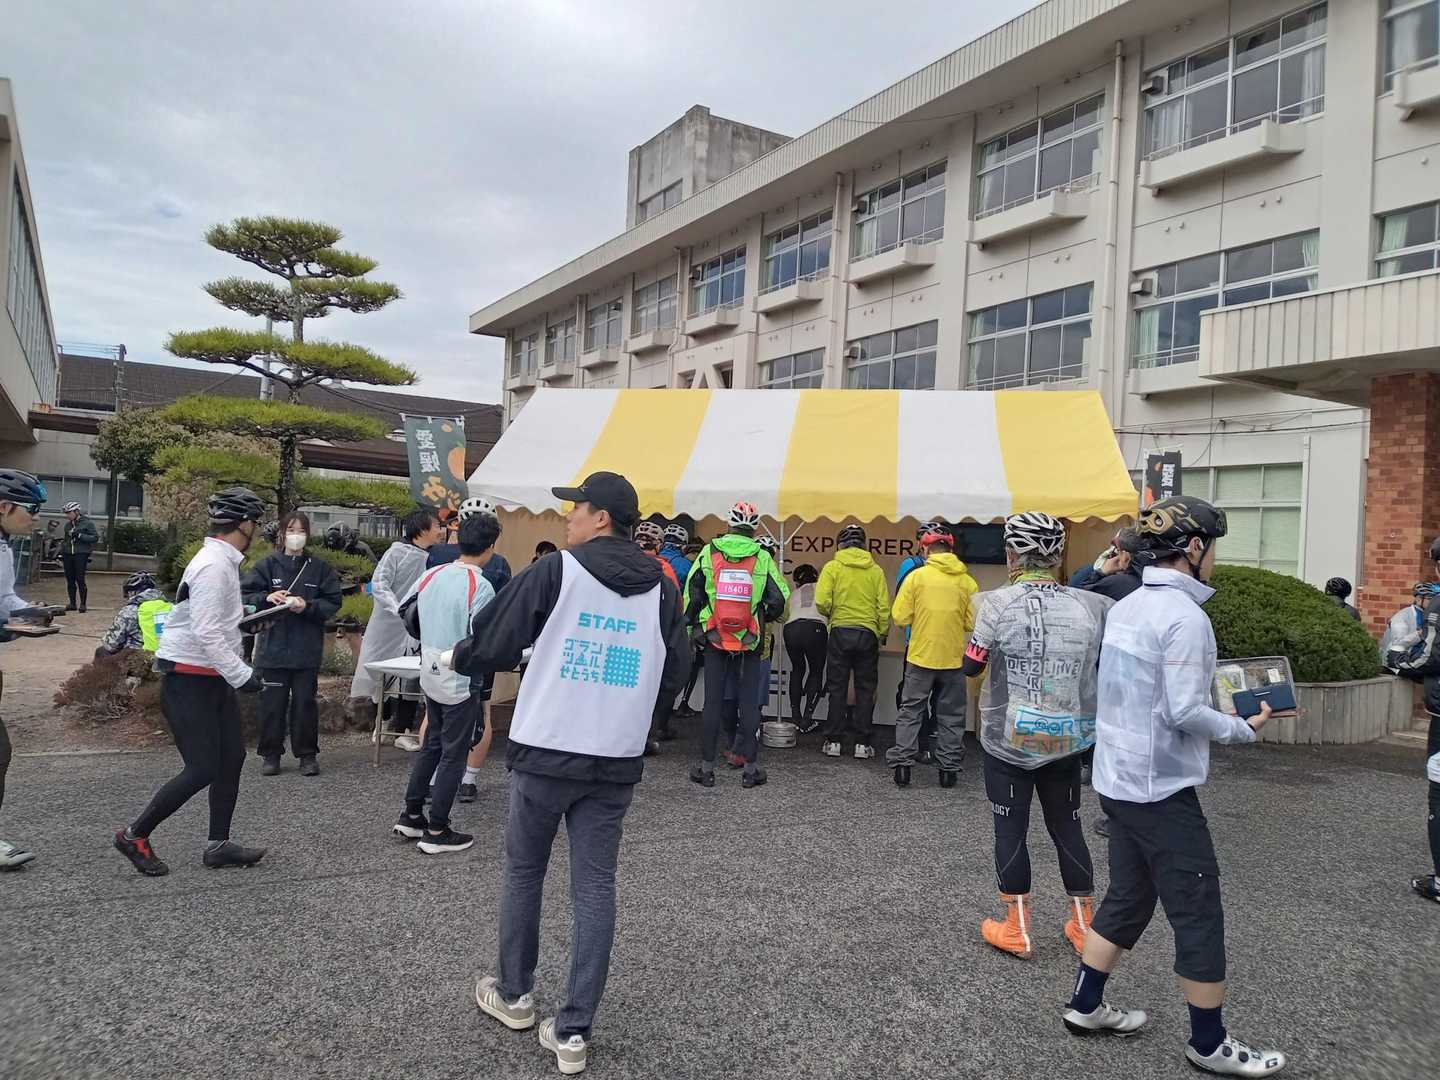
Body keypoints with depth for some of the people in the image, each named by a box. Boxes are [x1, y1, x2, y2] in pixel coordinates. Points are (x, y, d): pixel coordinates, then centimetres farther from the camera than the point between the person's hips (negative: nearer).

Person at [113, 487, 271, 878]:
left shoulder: (222, 561, 10)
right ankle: (135, 835, 13)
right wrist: (241, 675, -23)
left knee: (232, 757, 11)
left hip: (212, 678, 10)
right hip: (189, 680, -10)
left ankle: (219, 845, 21)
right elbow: (206, 633, -25)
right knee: (202, 769, -6)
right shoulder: (213, 566, -21)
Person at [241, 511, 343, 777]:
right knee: (272, 702, 5)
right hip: (273, 647, 0)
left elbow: (333, 603, 1)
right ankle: (271, 754, 18)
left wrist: (307, 606, -14)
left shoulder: (320, 568, 4)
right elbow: (245, 596, 1)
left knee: (305, 701, 5)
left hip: (307, 648, 0)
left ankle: (307, 754, 16)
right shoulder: (267, 565, 3)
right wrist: (267, 598, -17)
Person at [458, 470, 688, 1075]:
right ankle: (573, 1031, 12)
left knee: (523, 873, 18)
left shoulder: (556, 571, -9)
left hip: (543, 753, -2)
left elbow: (492, 645, -3)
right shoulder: (662, 590, 2)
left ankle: (514, 995, 34)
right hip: (616, 763, 3)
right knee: (595, 888, 9)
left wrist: (459, 659, 19)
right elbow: (672, 679, 9)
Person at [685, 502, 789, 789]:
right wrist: (763, 618, 14)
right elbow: (779, 599, -5)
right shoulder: (762, 558, -5)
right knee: (750, 703, 7)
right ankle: (751, 767, 11)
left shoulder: (708, 553, -2)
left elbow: (691, 595, -1)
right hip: (750, 643, -1)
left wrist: (692, 626, 10)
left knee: (713, 702, 7)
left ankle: (706, 766, 12)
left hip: (714, 639, 1)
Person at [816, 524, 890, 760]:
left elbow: (822, 602, -11)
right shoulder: (876, 571, 4)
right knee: (865, 689, 8)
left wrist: (831, 615, 9)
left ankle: (834, 741, 9)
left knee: (837, 689, 6)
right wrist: (882, 634, 13)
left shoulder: (832, 567, -2)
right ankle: (862, 743, 9)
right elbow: (884, 607, 1)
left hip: (840, 632, -1)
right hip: (868, 634, 1)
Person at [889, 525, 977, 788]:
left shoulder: (916, 576, -8)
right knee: (951, 716, 13)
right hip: (954, 658, 1)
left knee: (911, 711, 10)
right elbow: (972, 623, -3)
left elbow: (900, 618, -9)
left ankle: (903, 763, 7)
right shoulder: (967, 582, -3)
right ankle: (949, 768, 16)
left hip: (921, 656, -1)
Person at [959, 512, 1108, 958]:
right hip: (1066, 739, 3)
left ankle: (1017, 930, 18)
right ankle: (1084, 926, 29)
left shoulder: (999, 603, -15)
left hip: (1008, 739, -3)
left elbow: (971, 665, -7)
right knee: (1067, 827, 17)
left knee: (1010, 829, 9)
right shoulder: (1089, 606, -6)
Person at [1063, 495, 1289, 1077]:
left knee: (1128, 898, 19)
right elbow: (1184, 712, -21)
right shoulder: (1183, 615, -19)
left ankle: (1086, 1005, 28)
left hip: (1119, 778, 9)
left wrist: (1220, 705, 15)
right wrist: (1242, 728, -6)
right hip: (1161, 788, -9)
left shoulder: (1125, 607, 7)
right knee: (1199, 914, 5)